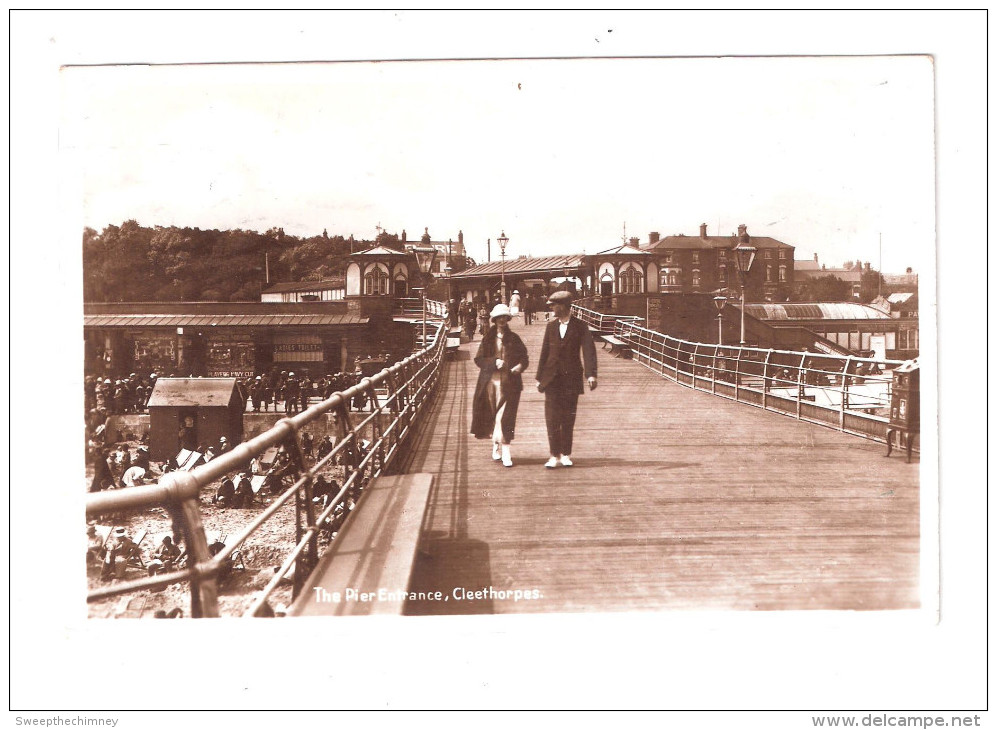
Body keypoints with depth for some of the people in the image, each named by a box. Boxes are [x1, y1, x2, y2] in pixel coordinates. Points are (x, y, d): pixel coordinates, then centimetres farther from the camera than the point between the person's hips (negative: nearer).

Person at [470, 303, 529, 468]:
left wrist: (520, 365, -12)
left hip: (509, 382, -1)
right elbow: (478, 359, 4)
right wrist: (494, 362, -12)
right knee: (491, 415, 6)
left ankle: (505, 450, -8)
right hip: (490, 381, 1)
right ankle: (496, 443, 24)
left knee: (504, 416, -9)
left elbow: (524, 357, 10)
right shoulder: (488, 338, 7)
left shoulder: (514, 338, 8)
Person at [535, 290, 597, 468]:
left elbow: (588, 350, -13)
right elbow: (545, 351, 11)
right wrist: (540, 377, 8)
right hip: (552, 378, 2)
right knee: (552, 417, -3)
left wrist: (591, 374, -26)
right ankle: (554, 455, 3)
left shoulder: (579, 326, -3)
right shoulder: (551, 325, 7)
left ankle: (566, 454, 17)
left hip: (571, 378, -2)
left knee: (568, 418, 5)